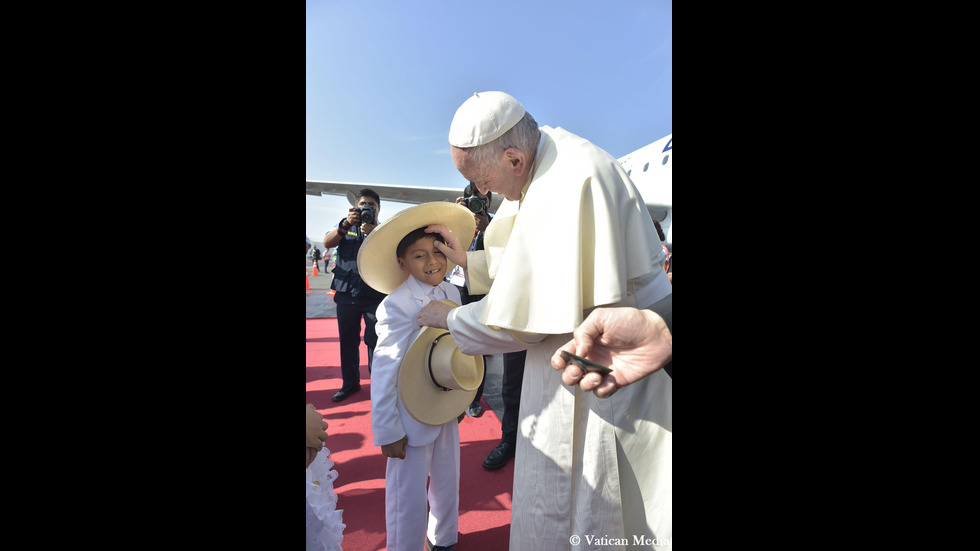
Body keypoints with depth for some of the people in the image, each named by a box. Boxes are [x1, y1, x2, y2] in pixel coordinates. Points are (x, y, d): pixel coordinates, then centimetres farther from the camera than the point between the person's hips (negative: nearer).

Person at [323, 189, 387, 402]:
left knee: (374, 341, -3)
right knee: (347, 340, 11)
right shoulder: (346, 228, 12)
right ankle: (350, 383, 25)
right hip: (346, 293, 3)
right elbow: (327, 243, -5)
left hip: (374, 294, -3)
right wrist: (346, 224, -20)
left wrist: (373, 232, -27)